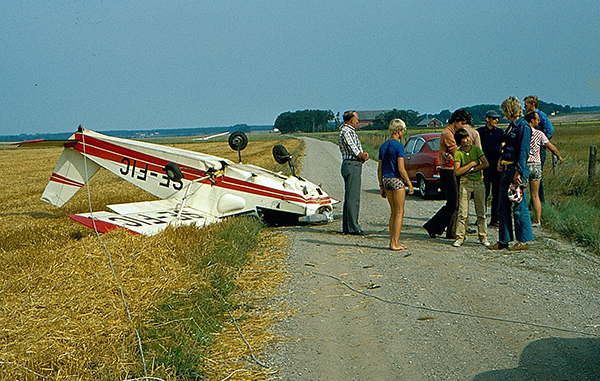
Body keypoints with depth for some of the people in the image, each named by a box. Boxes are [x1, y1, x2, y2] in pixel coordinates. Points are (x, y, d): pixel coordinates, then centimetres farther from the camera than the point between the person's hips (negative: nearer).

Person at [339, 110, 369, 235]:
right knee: (353, 198, -10)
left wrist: (363, 154, -2)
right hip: (352, 165, -11)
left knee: (349, 198, 12)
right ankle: (353, 227, -9)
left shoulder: (351, 131, 20)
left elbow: (358, 151, 18)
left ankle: (347, 227, 16)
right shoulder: (346, 131, -12)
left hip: (354, 166, 11)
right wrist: (363, 156, 0)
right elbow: (354, 150, -17)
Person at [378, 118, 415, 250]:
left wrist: (382, 186, 18)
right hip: (397, 180, -7)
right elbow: (401, 168, -17)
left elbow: (380, 169, 12)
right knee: (399, 212, -1)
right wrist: (409, 184, -9)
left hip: (386, 180, 7)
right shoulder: (399, 146, -12)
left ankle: (392, 241, 15)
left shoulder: (383, 146, 10)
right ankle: (395, 243, -4)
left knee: (393, 212, 14)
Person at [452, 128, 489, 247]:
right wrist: (472, 164, -11)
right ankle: (459, 238, -1)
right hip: (465, 183, -3)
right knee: (463, 212, -7)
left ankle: (483, 237, 14)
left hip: (478, 182, 3)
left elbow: (486, 164, -1)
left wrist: (471, 170, -11)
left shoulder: (476, 149, 4)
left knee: (481, 211, 6)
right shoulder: (458, 153, -5)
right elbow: (457, 172, -13)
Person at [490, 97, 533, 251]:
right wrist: (501, 159, 9)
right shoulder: (511, 126, 16)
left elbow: (523, 151, -17)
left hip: (518, 169, -9)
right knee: (503, 206, 10)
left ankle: (524, 241, 6)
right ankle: (503, 240, 16)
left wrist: (518, 172, -21)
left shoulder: (524, 127, -12)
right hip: (506, 169, 9)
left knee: (519, 206, -3)